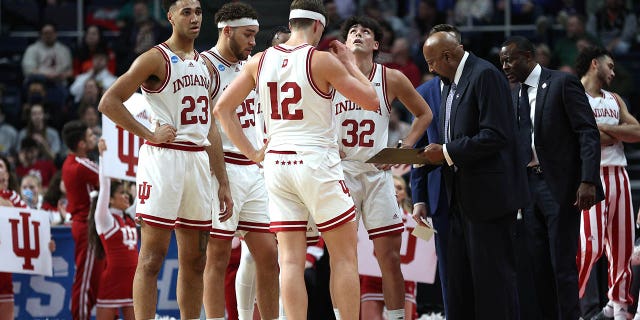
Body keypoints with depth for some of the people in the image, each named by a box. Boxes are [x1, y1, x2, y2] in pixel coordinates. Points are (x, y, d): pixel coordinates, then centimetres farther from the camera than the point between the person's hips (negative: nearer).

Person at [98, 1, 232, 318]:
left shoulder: (204, 65, 17)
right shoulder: (155, 59, -5)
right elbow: (108, 102, -11)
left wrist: (223, 182, 16)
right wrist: (149, 134, -15)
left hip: (198, 161, 7)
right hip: (163, 158, -7)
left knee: (195, 259, 8)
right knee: (152, 257, -8)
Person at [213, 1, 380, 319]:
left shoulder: (260, 61, 5)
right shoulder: (322, 60, -9)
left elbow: (222, 108, 7)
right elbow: (371, 101, -4)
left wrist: (251, 153, 9)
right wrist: (349, 62, 9)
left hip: (276, 163, 4)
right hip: (317, 162, -4)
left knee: (291, 260, 3)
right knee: (344, 255, 5)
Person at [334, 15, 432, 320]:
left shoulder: (392, 79, 2)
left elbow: (424, 114, 14)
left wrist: (404, 148, 2)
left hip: (378, 172, 1)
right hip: (340, 170, -1)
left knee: (389, 255, -1)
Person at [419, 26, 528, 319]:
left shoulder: (485, 75, -13)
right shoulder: (451, 83, 16)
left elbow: (496, 136, -21)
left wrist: (447, 152, -17)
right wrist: (433, 156, 4)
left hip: (488, 195, -10)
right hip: (462, 197, 10)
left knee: (492, 276, -6)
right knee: (459, 278, 10)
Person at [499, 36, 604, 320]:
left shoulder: (563, 83, -5)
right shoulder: (515, 95, 16)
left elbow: (589, 134, -9)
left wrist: (588, 181, -19)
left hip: (561, 187, -6)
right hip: (530, 187, 6)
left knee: (563, 264, -7)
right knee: (539, 265, 4)